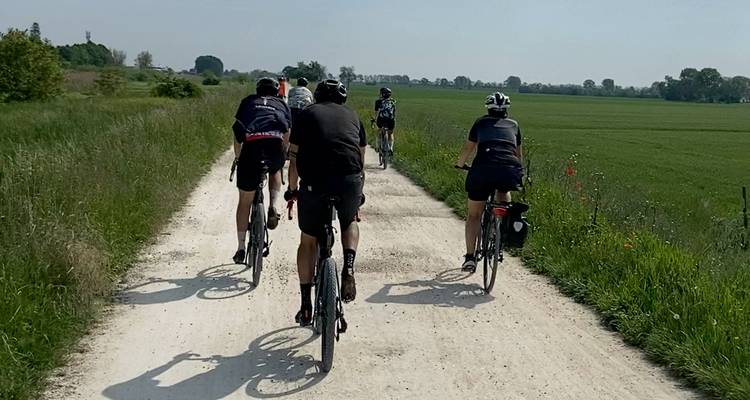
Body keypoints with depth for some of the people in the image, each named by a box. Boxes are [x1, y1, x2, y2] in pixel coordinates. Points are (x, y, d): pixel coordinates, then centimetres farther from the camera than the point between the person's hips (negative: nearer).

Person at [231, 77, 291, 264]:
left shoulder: (248, 101, 29)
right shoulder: (282, 105, 30)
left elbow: (238, 134, 28)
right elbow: (286, 137, 26)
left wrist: (237, 158, 40)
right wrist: (279, 156, 41)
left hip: (252, 145, 0)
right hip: (275, 145, 1)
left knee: (245, 201, 13)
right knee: (276, 171, 38)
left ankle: (241, 248, 16)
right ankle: (273, 207, 15)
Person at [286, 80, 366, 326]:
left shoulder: (307, 114, 20)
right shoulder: (352, 116, 24)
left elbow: (294, 159, 20)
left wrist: (292, 190, 33)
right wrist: (358, 192, 41)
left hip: (314, 181, -1)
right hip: (350, 180, 1)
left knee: (308, 241, 17)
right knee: (349, 222, 31)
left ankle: (306, 306, 18)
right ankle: (348, 267, 5)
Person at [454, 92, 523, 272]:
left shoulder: (481, 122, 23)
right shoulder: (513, 125, 26)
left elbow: (468, 148, 34)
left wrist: (459, 164, 53)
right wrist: (520, 173, 54)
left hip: (483, 171, -1)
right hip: (510, 172, 1)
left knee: (474, 215, 16)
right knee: (503, 191, 37)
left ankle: (470, 257, 8)